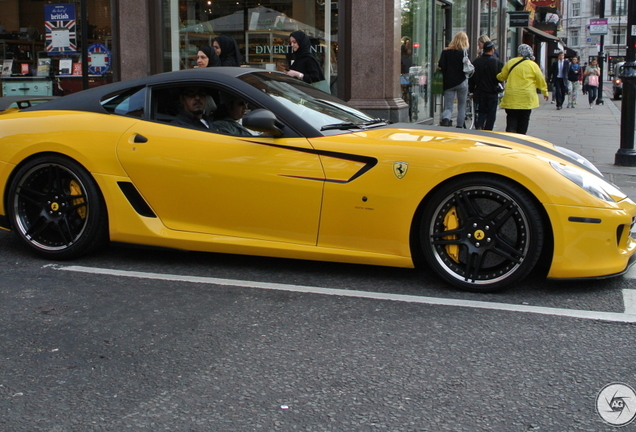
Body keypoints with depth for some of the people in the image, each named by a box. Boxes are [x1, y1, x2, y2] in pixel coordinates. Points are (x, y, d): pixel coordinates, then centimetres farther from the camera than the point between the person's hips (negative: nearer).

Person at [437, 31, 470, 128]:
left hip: (448, 83, 1)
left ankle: (445, 119, -27)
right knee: (461, 106, 13)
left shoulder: (446, 51, 1)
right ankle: (459, 127, 13)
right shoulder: (464, 51, -4)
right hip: (462, 82, -1)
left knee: (448, 107, 2)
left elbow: (440, 66, -6)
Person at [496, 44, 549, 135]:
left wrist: (497, 76, 37)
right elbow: (541, 81, 6)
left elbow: (502, 76, 13)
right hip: (526, 99, -1)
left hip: (511, 99, 1)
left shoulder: (510, 62, 2)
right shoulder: (533, 65, -3)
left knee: (511, 122, 3)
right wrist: (545, 92, 22)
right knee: (523, 124, 10)